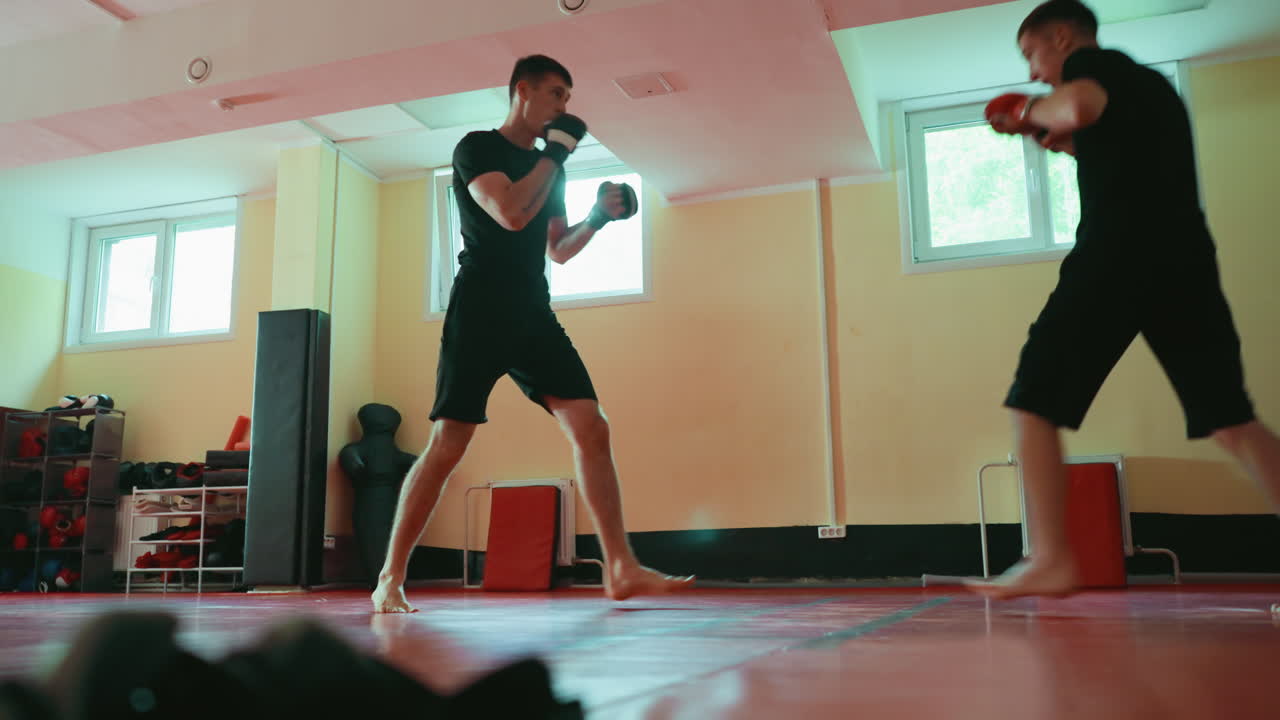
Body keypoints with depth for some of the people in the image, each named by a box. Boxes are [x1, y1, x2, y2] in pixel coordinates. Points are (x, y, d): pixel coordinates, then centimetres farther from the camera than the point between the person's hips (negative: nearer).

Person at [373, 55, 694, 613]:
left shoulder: (547, 167, 19)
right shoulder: (477, 148, -2)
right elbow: (511, 214, -19)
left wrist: (597, 219, 7)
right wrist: (556, 153, -10)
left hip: (534, 316, 6)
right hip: (480, 315, -6)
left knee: (592, 429, -5)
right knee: (446, 446, -8)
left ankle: (622, 571, -1)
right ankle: (389, 581, 4)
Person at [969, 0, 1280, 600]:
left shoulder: (1090, 64, 6)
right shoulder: (1153, 83, 30)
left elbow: (1080, 107, -18)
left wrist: (1031, 112, 2)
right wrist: (1064, 144, 31)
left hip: (1116, 257, -8)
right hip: (1186, 258, 8)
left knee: (1034, 402, -1)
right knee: (1231, 419, 7)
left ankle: (1050, 560, -7)